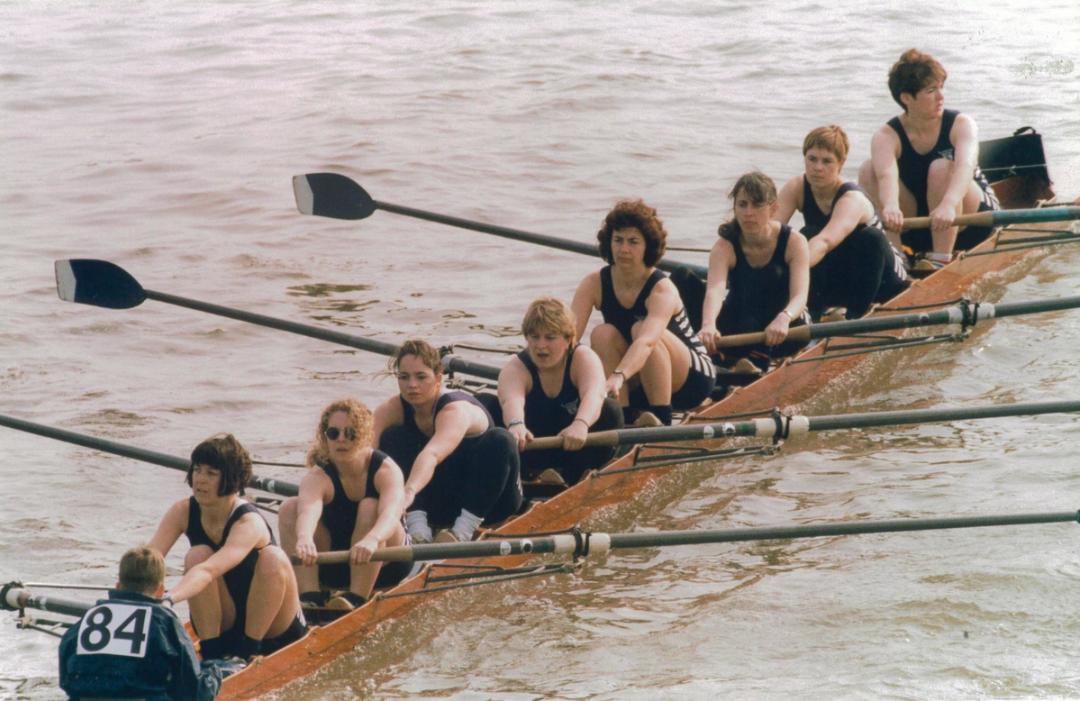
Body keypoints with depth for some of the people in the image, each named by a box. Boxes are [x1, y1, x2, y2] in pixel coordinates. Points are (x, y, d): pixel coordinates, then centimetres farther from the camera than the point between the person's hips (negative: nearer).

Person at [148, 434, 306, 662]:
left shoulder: (249, 523, -27)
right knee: (198, 555, -22)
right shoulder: (183, 512, -9)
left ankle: (248, 650, -22)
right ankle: (211, 651, -18)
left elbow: (210, 571, -44)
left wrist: (168, 599, -60)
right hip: (221, 626, 4)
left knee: (273, 558, -31)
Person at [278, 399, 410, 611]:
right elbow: (309, 510, -39)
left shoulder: (386, 470, -17)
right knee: (290, 508, -20)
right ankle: (309, 596, -30)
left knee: (370, 507, -30)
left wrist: (371, 540, -62)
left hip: (384, 565, -2)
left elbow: (391, 513, -39)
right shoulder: (318, 476, -14)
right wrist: (304, 538, -64)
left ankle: (357, 598, -34)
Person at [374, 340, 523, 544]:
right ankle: (417, 530, -27)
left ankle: (463, 531, -29)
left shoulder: (456, 410, -30)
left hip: (484, 503, -4)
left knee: (500, 440, -32)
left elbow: (431, 455, -50)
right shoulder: (392, 410, -11)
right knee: (393, 437, -17)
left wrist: (409, 491, -68)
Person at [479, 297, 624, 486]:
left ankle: (568, 476, -33)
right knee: (483, 403, -21)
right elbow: (512, 400, -36)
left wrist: (580, 424, -59)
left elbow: (593, 395, -35)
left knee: (611, 410, -27)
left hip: (572, 449, -1)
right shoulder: (516, 368, -12)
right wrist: (516, 424, -62)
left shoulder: (584, 358, -12)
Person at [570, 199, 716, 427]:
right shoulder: (594, 284, -11)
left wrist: (618, 377, -63)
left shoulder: (663, 290, -26)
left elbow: (647, 341, -45)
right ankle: (623, 422, -21)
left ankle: (662, 421, -29)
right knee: (603, 334, -23)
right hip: (638, 386, 5)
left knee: (641, 329, -32)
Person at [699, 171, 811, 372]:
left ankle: (754, 364, -46)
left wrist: (784, 318, -51)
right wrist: (708, 325, -56)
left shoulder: (793, 242, -13)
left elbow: (800, 296, -27)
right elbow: (714, 290, -33)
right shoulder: (725, 247, -14)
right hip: (737, 329, 0)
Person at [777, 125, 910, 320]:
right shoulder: (797, 188, -14)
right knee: (808, 236, -23)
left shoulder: (852, 199, -31)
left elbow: (826, 241, -50)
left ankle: (857, 312, -24)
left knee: (871, 237, -33)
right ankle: (812, 312, -23)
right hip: (837, 282, 4)